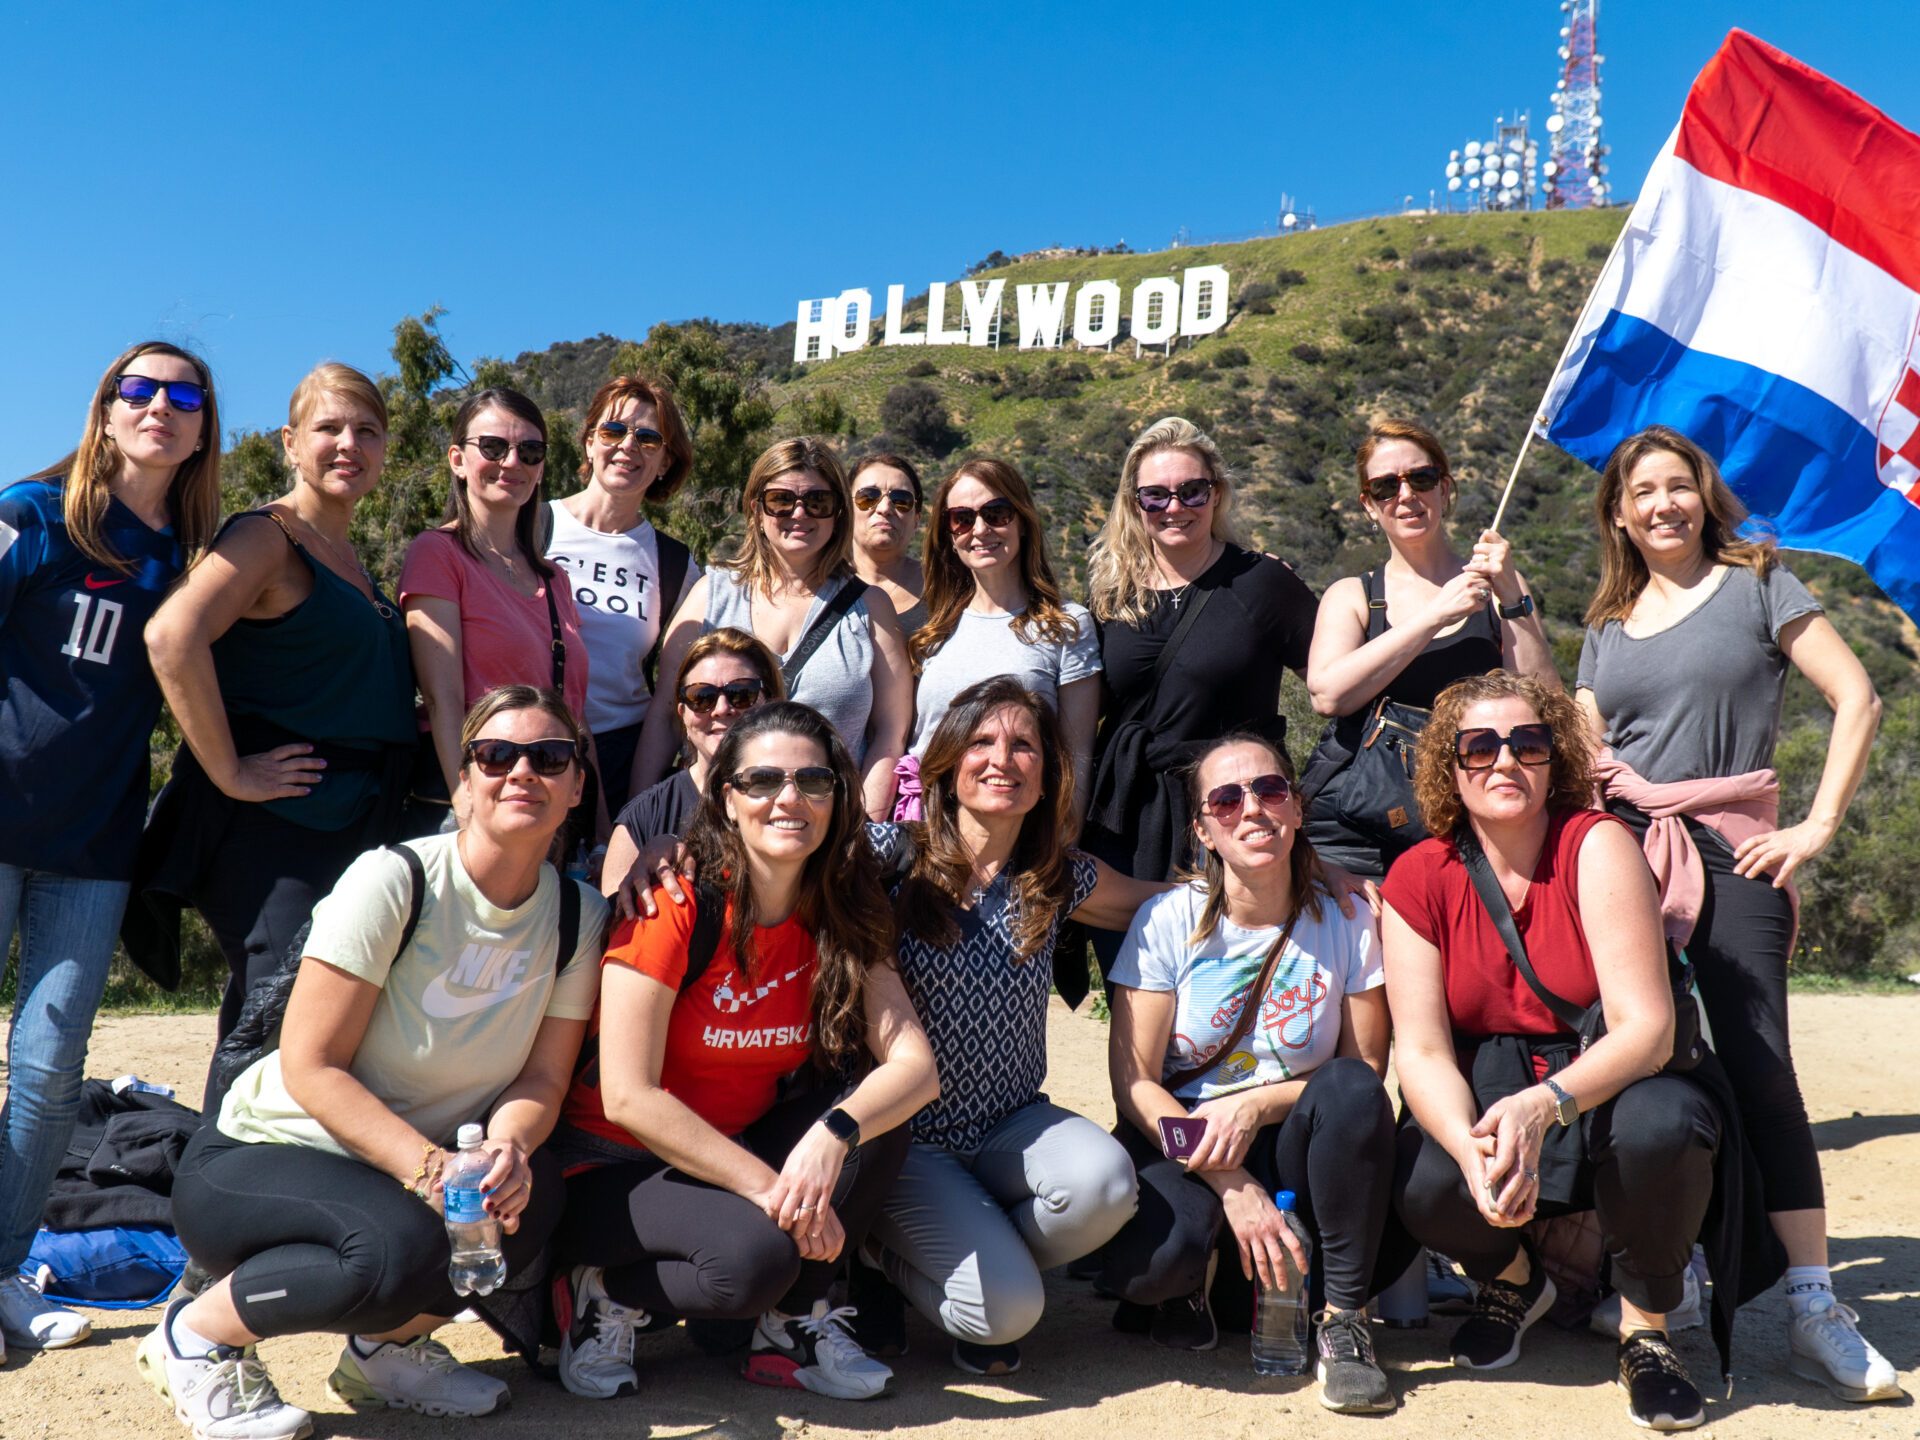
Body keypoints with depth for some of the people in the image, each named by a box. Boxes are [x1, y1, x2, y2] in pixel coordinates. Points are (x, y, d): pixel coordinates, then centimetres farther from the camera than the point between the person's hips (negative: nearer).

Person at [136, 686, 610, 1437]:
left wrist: (506, 1145, -27)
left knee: (532, 1191, -25)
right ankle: (194, 1336, -5)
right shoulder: (393, 881, -20)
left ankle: (386, 1345, 4)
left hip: (407, 1168, 5)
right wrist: (432, 1168, -30)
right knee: (400, 1245, -34)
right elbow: (310, 1067, -20)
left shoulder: (578, 916, -4)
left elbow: (542, 1076, -5)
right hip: (252, 1160, -5)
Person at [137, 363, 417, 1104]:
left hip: (350, 831, 8)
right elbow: (172, 635, -24)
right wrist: (230, 772, -20)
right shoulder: (271, 536, -8)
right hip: (270, 827, -8)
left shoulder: (349, 557, 18)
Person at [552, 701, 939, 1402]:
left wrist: (834, 1134, -35)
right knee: (755, 1253, -32)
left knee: (874, 1114, -19)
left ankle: (793, 1325, -5)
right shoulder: (676, 904, -20)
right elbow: (628, 1097, -24)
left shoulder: (841, 917, -4)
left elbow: (916, 1065, -15)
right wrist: (768, 1185, -27)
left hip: (745, 1150, 6)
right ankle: (604, 1294, -2)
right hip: (616, 1168, -5)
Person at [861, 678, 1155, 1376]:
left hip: (1014, 1127, 4)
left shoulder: (1062, 879, 2)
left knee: (1103, 1180, -28)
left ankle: (991, 1258, 6)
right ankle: (884, 1254, 15)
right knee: (1005, 1311, -19)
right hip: (910, 1141, -4)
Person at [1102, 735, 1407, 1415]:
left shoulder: (1346, 918, -3)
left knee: (1351, 1090, -31)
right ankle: (1191, 1279, 8)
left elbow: (1365, 1072, -2)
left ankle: (1342, 1320, -13)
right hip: (1180, 1139, -1)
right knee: (1157, 1256, -33)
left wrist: (1256, 1104, -19)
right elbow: (1133, 1082, -10)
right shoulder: (1169, 920, -7)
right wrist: (1233, 1190, -21)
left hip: (1290, 1144, 2)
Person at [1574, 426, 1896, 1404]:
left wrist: (1818, 826, -6)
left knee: (1757, 1066, -10)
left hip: (1729, 849, -3)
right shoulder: (1608, 624, 19)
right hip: (1621, 847, 3)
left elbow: (1858, 701, 0)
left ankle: (1813, 1306, -5)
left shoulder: (1755, 584, 7)